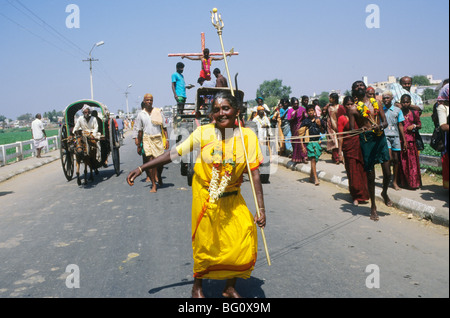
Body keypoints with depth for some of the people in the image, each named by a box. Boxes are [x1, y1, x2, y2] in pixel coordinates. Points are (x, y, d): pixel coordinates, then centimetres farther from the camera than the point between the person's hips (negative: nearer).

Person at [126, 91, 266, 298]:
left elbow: (254, 174, -8)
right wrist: (141, 168, -7)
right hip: (204, 196, -1)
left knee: (244, 241, -5)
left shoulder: (247, 137, -8)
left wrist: (261, 208, -12)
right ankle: (197, 286, 33)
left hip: (232, 200, 1)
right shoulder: (203, 133, -9)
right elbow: (174, 154, -5)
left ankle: (230, 287, 22)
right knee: (204, 243, 6)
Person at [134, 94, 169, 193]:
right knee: (150, 161, -7)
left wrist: (166, 139, -4)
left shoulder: (158, 112, 5)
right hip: (147, 139, 0)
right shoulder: (141, 114, 7)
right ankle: (153, 184, -3)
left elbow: (164, 127, 7)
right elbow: (140, 131, 12)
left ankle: (159, 176, 35)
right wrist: (139, 145, 12)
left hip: (158, 138, 0)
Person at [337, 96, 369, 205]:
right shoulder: (342, 118, 2)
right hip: (349, 147, -3)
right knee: (353, 172, -1)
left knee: (362, 171, 4)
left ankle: (363, 194, 18)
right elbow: (340, 136, -2)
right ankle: (356, 197, 9)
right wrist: (340, 150, -8)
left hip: (360, 146, 3)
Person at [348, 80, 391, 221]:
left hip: (381, 138, 3)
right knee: (370, 175, 3)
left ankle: (384, 193, 36)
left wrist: (380, 126, -17)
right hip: (366, 140, -3)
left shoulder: (376, 103, 11)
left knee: (387, 173, 2)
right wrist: (360, 129, -24)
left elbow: (385, 121, 6)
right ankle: (373, 207, 19)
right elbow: (352, 130, -1)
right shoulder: (353, 109, 2)